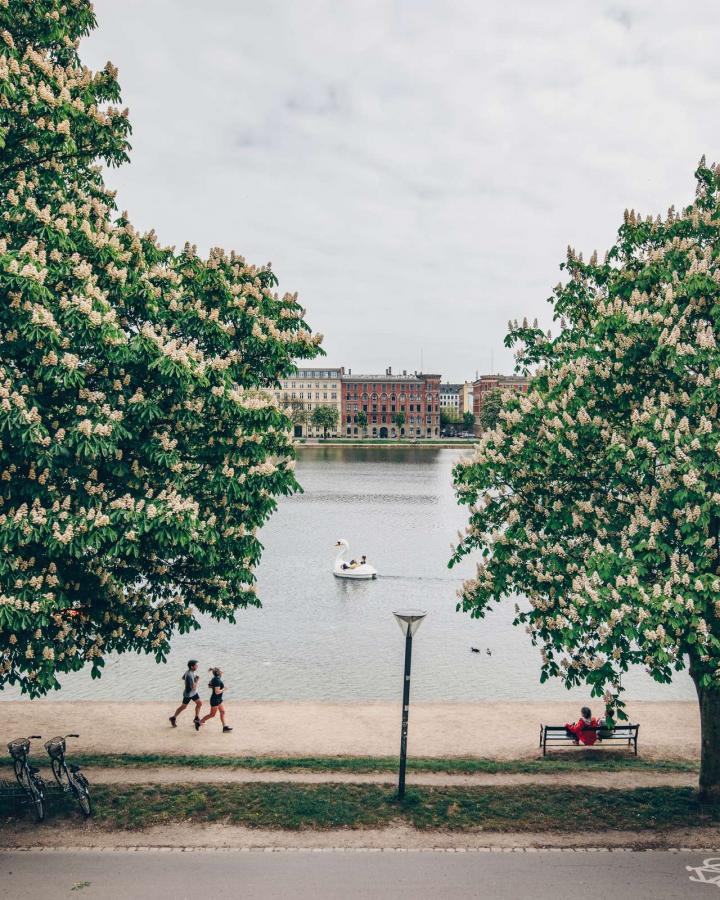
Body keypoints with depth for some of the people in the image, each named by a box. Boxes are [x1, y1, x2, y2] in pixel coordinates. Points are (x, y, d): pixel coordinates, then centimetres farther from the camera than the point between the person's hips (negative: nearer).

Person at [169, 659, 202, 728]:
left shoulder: (190, 672, -3)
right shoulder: (189, 675, -32)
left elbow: (183, 678, 16)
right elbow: (193, 687, -34)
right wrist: (197, 680, -20)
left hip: (193, 692, 8)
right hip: (188, 693, -8)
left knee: (199, 703, 9)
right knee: (183, 707, 9)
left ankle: (197, 718, 22)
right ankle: (173, 718, 27)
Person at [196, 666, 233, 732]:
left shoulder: (214, 679, 4)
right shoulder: (217, 681, -26)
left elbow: (209, 685, 18)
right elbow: (217, 692, -29)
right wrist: (223, 689, -15)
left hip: (219, 699, 10)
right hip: (215, 700, -10)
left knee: (222, 712, 10)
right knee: (212, 714, 4)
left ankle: (225, 727, 13)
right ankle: (198, 722, 15)